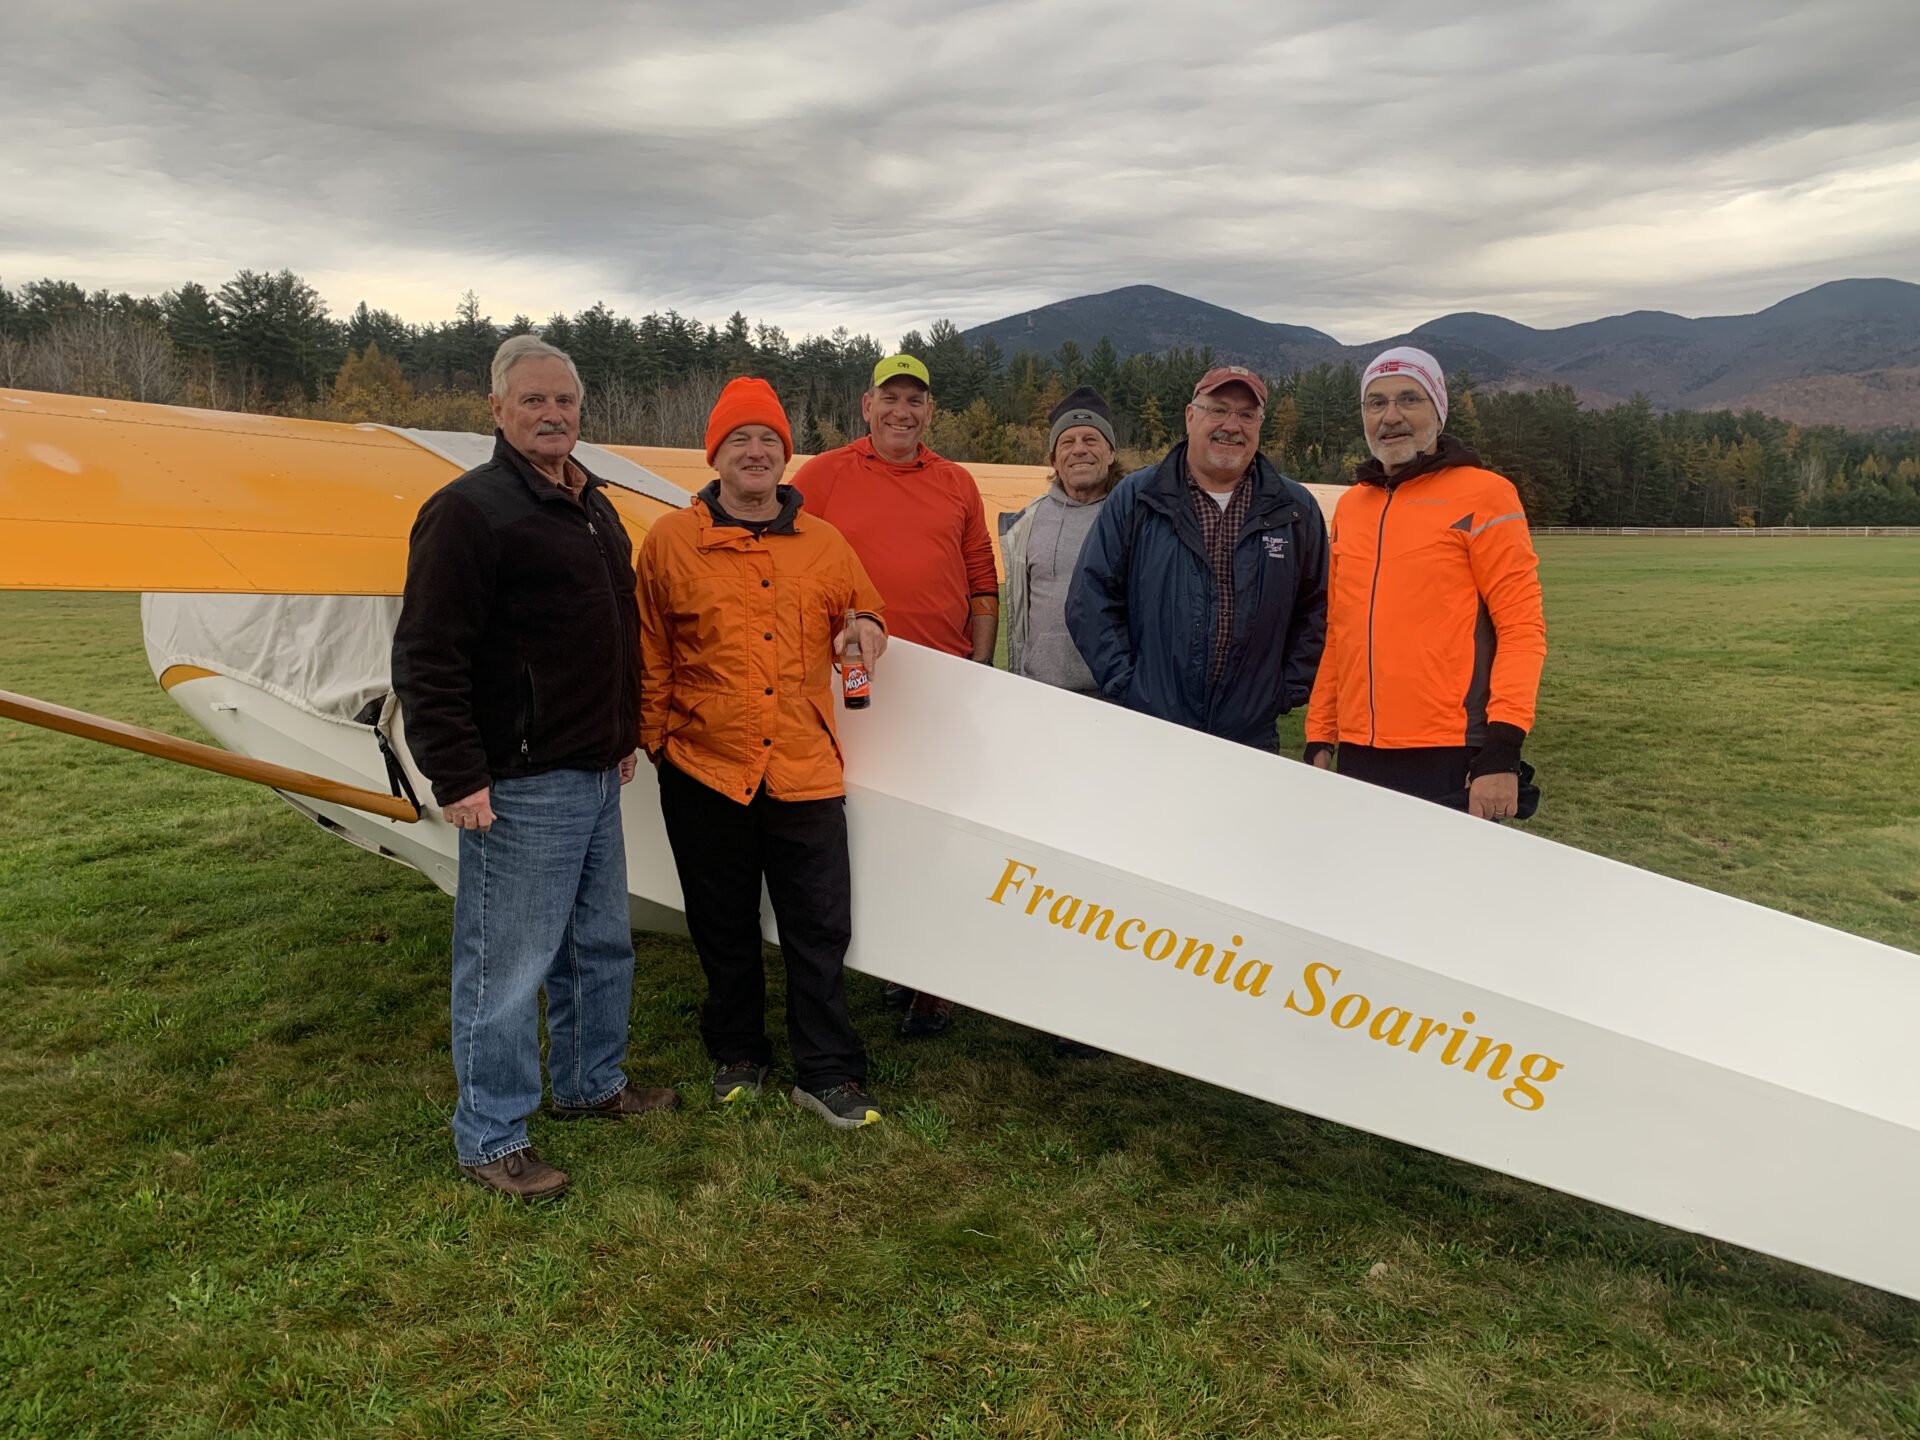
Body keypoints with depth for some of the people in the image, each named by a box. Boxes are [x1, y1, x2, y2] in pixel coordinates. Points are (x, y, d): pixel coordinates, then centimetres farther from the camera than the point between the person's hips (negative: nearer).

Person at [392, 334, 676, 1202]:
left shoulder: (594, 507, 15)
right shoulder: (470, 510, -12)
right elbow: (426, 659, -17)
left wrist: (624, 733, 23)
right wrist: (457, 775, -20)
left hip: (595, 774, 9)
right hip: (518, 784, -9)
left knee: (601, 945, 19)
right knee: (506, 965, 0)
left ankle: (592, 1083, 38)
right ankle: (490, 1139, 15)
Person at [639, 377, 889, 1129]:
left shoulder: (824, 543, 9)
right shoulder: (671, 540, 3)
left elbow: (859, 609, 21)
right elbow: (651, 653, 6)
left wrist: (865, 628, -2)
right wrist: (655, 736, 2)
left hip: (805, 768, 1)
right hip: (705, 767, 0)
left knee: (819, 927, 2)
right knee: (724, 927, 14)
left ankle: (826, 1073, 15)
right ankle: (737, 1054, 33)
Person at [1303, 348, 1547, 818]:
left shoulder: (1483, 494, -3)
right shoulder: (1350, 505, 13)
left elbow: (1522, 627, -8)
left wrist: (1503, 748, -17)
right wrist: (1319, 738, 12)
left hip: (1452, 760, -5)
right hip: (1358, 757, 5)